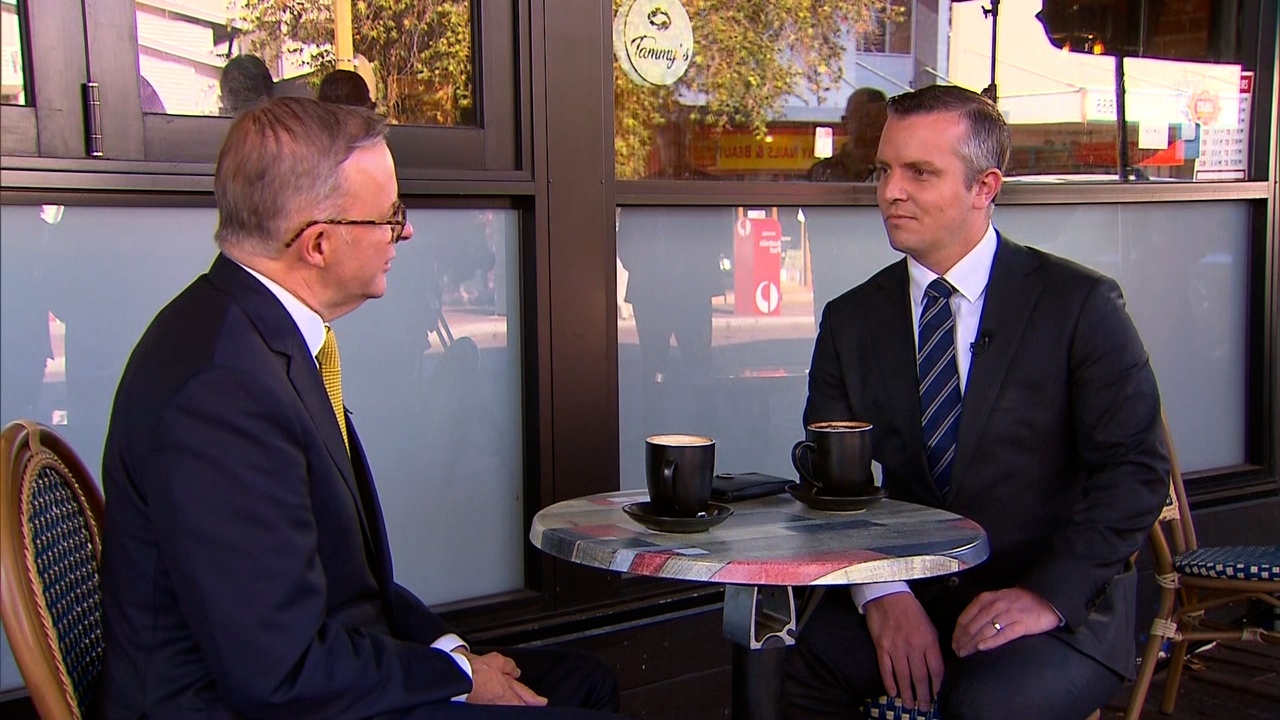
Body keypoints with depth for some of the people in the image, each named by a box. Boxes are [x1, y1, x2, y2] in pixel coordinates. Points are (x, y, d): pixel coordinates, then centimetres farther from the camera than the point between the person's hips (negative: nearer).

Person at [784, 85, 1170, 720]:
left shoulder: (1081, 305, -4)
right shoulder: (851, 321, 6)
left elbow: (1137, 470, -7)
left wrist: (1048, 594, -18)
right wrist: (883, 593, -16)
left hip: (1063, 609, -2)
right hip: (910, 591, 3)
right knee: (791, 665, -23)